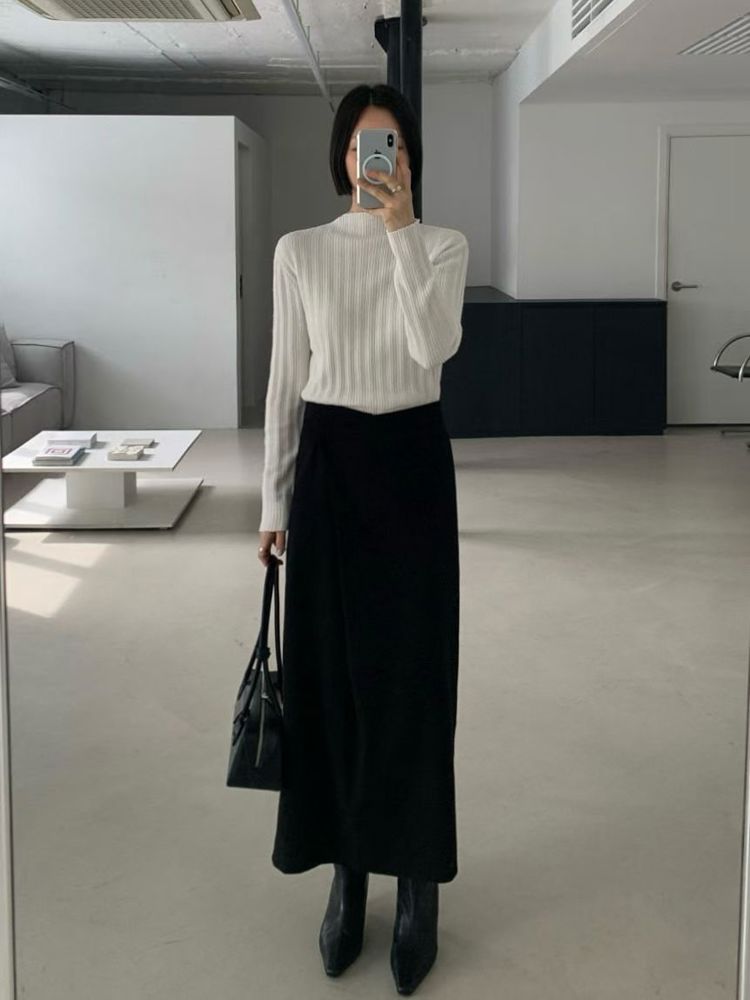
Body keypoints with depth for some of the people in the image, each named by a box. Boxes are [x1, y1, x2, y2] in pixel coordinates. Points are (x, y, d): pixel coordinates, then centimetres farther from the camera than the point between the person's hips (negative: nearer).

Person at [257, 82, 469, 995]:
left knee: (413, 672, 1)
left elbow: (434, 347, -19)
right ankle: (348, 874, 22)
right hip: (328, 464, 1)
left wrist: (401, 229, -23)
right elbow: (286, 379, 5)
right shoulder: (299, 251, 4)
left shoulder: (442, 246, 1)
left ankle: (417, 884, 14)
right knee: (330, 669, 6)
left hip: (412, 464, -1)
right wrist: (274, 500, 3)